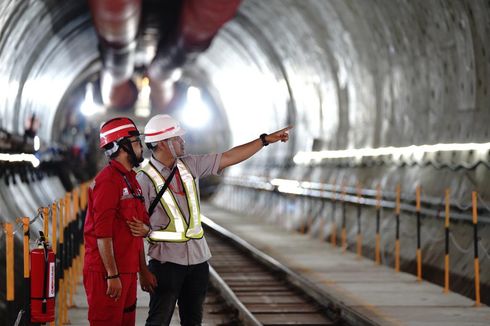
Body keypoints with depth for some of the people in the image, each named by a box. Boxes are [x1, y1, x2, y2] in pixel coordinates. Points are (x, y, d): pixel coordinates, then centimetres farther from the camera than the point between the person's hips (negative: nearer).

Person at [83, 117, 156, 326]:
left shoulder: (130, 179, 16)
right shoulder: (108, 181, -15)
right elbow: (102, 234, -20)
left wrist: (143, 269, 20)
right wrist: (112, 275, -20)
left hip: (127, 271, 9)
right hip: (107, 273, -9)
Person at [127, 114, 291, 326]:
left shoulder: (190, 165, 6)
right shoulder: (145, 179, -10)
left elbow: (229, 158, 10)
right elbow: (136, 226, -9)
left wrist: (266, 139, 8)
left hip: (198, 259, 6)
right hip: (167, 260, -6)